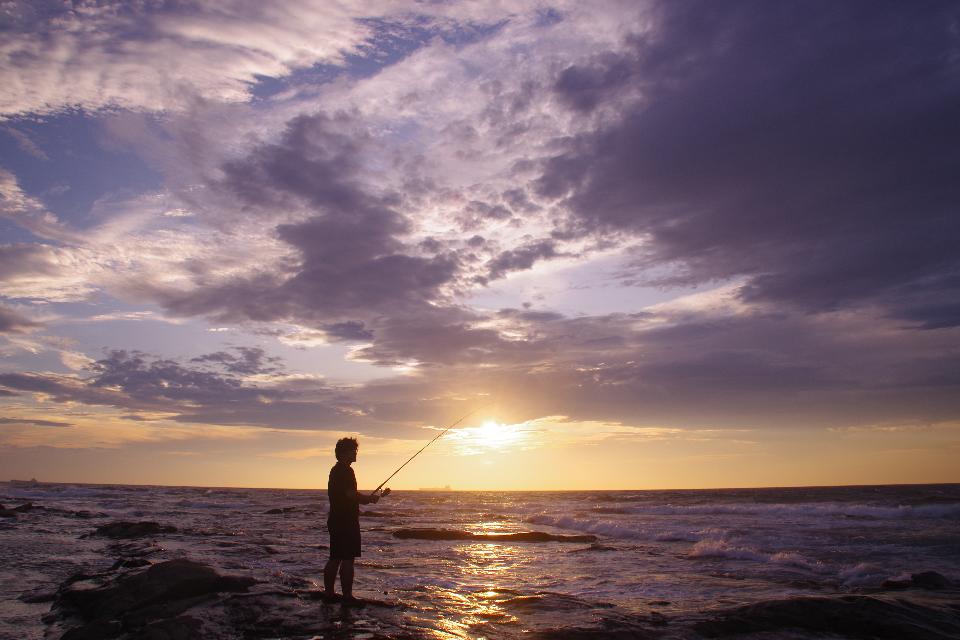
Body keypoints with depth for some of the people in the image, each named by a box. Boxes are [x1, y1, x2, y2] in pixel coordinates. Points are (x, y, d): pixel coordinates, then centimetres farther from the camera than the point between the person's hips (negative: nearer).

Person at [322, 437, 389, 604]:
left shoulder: (335, 470, 17)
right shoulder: (346, 471, -15)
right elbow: (352, 495, -22)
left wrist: (367, 498, 22)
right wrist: (372, 498, -8)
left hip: (335, 520, 10)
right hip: (347, 521, -10)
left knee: (335, 558, 14)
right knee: (347, 559, -6)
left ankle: (329, 592, 19)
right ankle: (347, 596, -4)